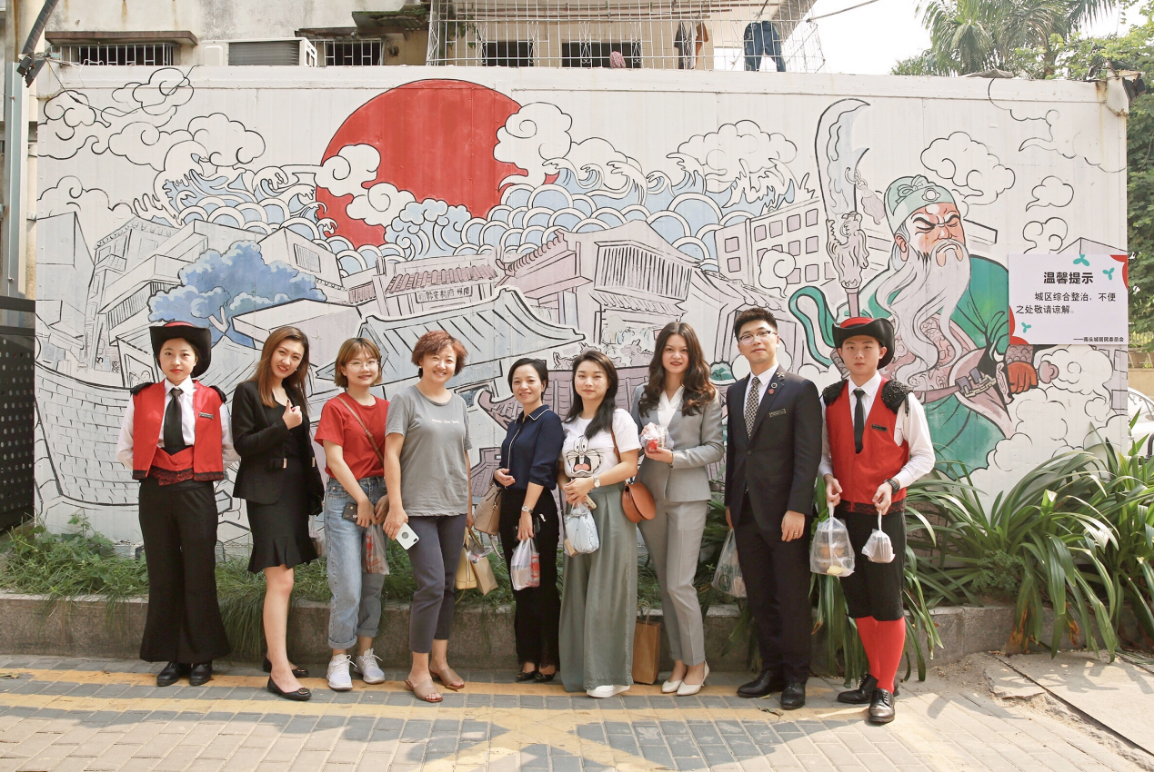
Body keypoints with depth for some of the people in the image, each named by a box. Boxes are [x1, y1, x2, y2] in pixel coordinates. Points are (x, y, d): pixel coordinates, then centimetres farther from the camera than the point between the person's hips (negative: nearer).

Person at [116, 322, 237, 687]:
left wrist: (205, 471, 0)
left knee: (199, 574, 2)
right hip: (155, 492, 2)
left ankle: (200, 657, 14)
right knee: (162, 574, 8)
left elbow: (230, 448, 8)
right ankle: (171, 657, 19)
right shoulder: (141, 398, 5)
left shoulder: (211, 400, 0)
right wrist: (150, 470, 3)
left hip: (196, 493, -2)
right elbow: (125, 449, 13)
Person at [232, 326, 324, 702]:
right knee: (280, 581, -12)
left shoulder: (294, 394, 16)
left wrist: (315, 489, 14)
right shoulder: (248, 392, -3)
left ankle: (274, 654, 25)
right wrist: (282, 426, -18)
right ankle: (279, 671, -8)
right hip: (267, 491, -7)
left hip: (296, 489, 7)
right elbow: (243, 444, -9)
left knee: (280, 579, 13)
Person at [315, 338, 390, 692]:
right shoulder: (335, 407, -2)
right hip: (344, 498, -4)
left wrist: (387, 497, -6)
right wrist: (362, 499, -8)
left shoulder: (386, 408, 10)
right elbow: (335, 458, -7)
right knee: (347, 585, -5)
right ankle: (339, 659, 9)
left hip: (380, 497, 4)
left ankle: (366, 654, 20)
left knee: (374, 582, 8)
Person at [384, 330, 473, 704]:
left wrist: (469, 504, 16)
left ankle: (439, 660, 22)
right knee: (431, 585, -10)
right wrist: (396, 506, -12)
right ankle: (419, 671, 2)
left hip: (453, 507, 5)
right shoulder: (407, 399, -3)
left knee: (448, 585, 9)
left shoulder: (459, 404, 13)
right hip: (419, 506, -5)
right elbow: (391, 454, -7)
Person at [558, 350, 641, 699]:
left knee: (606, 590, -4)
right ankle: (580, 669, 15)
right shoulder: (568, 423, 15)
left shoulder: (618, 419, -1)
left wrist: (590, 483, -16)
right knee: (577, 589, 6)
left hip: (610, 509, -5)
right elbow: (562, 468, 17)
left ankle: (609, 673, 6)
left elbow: (629, 466, -8)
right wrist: (566, 486, -5)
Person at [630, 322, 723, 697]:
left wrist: (675, 457, -15)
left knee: (679, 584, -7)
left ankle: (697, 662, 10)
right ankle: (679, 660, 22)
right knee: (664, 583, 10)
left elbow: (715, 448, -4)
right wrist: (644, 448, -6)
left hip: (687, 496, -4)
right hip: (649, 494, 4)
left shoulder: (706, 397, -1)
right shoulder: (643, 395, 9)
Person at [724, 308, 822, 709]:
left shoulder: (801, 389, -6)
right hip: (746, 510, 6)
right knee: (760, 597, 12)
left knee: (792, 598, 4)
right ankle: (771, 670, 24)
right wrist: (730, 501, 12)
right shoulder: (735, 392, 13)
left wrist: (797, 509, -17)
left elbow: (808, 454, -11)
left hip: (784, 512, -5)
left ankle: (795, 677, 18)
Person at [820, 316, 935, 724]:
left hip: (885, 514, -4)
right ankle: (875, 677, 29)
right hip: (844, 512, 4)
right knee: (857, 602, 13)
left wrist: (892, 484, -17)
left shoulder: (901, 400, -7)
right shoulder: (829, 399, 4)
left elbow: (923, 456, -1)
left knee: (887, 603, 1)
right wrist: (829, 477, -7)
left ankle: (885, 690, 14)